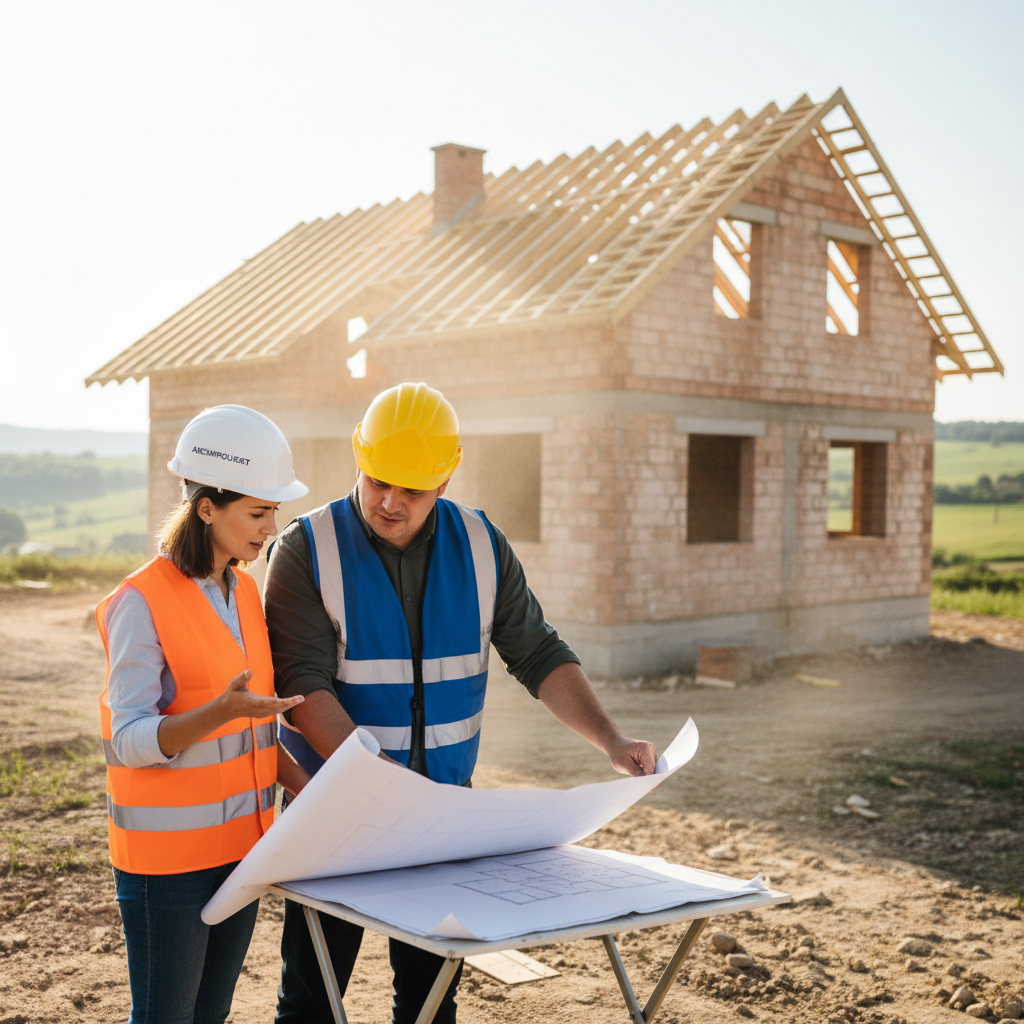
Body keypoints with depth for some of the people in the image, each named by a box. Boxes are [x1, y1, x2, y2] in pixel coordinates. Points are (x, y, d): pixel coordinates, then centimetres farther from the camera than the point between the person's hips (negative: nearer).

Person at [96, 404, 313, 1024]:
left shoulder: (244, 590, 7)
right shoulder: (142, 602, -16)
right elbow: (132, 741, -19)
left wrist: (299, 784, 2)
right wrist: (222, 711, -35)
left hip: (241, 842, 7)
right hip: (167, 853, -7)